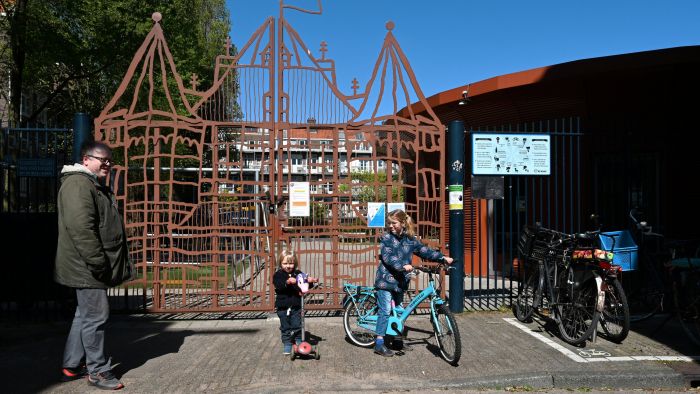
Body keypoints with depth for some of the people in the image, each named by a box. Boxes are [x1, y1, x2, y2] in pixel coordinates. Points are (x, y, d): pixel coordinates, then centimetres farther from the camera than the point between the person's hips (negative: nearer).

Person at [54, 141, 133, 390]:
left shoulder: (96, 185, 19)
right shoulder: (78, 184, -15)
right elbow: (80, 227, -25)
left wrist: (119, 262, 22)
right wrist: (98, 262, -25)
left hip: (92, 267, 11)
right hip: (87, 267, -11)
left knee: (85, 315, 17)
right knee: (96, 316, -3)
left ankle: (72, 366, 28)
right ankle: (98, 370, 8)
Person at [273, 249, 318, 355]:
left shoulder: (298, 274, 3)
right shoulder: (278, 275, -5)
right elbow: (278, 285, -23)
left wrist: (311, 281, -18)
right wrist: (288, 282, -43)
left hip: (296, 305, 2)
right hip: (283, 306, -1)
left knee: (297, 326, 7)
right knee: (285, 327, 8)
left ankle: (298, 342, 23)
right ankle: (287, 344, 19)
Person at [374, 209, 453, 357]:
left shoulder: (410, 240, 7)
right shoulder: (386, 238, -7)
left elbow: (425, 251, 8)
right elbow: (387, 257, -19)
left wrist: (443, 257, 0)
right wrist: (403, 266, -31)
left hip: (400, 281, 5)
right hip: (386, 280, -5)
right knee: (385, 311, -8)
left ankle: (396, 338, 29)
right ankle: (379, 343, -4)